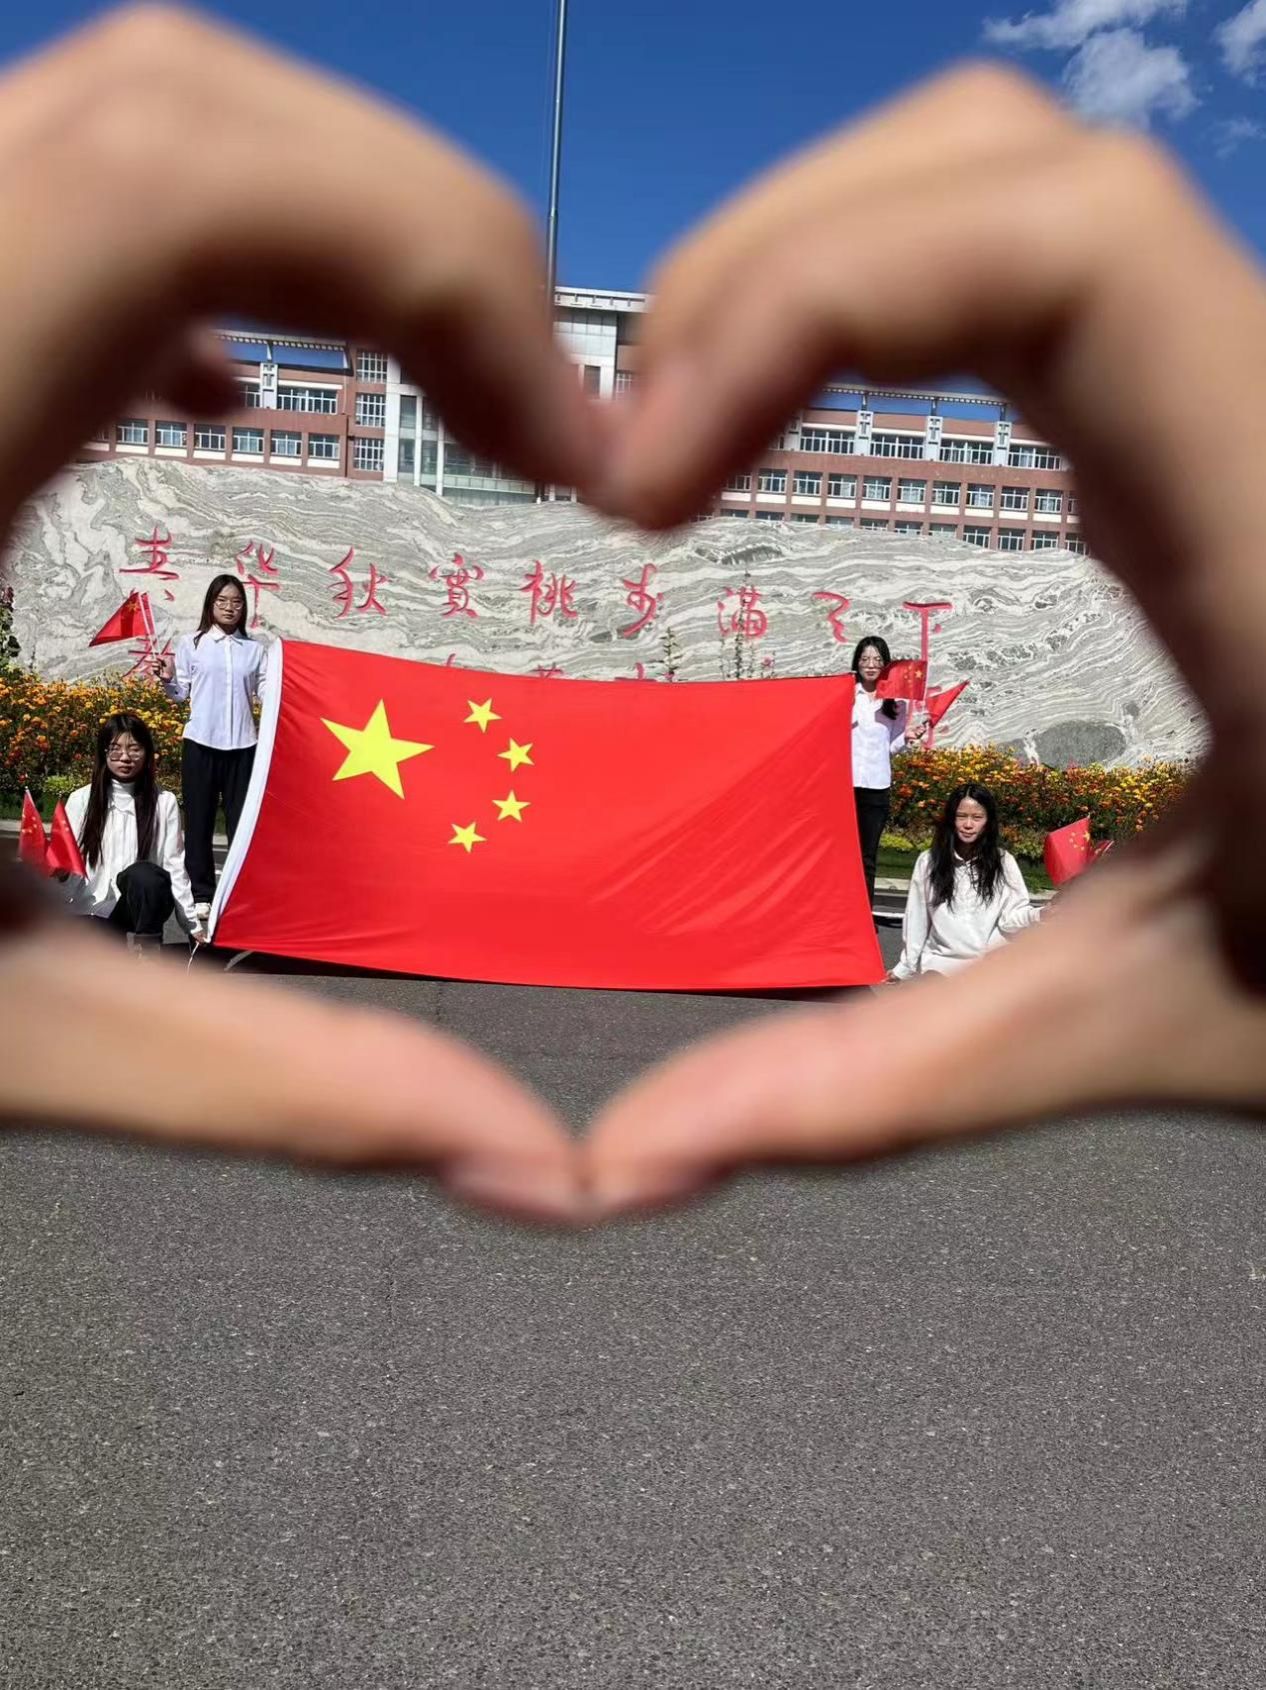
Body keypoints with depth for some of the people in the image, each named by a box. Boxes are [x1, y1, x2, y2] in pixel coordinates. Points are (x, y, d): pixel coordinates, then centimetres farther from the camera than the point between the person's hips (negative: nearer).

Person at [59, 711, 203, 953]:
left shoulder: (164, 802, 1)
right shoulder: (81, 800, 3)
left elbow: (175, 867, 0)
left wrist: (193, 925, -5)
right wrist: (57, 870, -19)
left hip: (138, 909, 1)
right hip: (90, 913, -1)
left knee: (143, 873, -35)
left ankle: (145, 950, -17)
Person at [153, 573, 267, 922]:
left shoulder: (255, 649, 8)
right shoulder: (191, 643, 5)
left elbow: (266, 692, 4)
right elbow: (181, 694, 5)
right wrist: (167, 680, -14)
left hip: (242, 744, 1)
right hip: (201, 742, -1)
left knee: (242, 819, 4)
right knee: (199, 820, 5)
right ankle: (202, 894, 13)